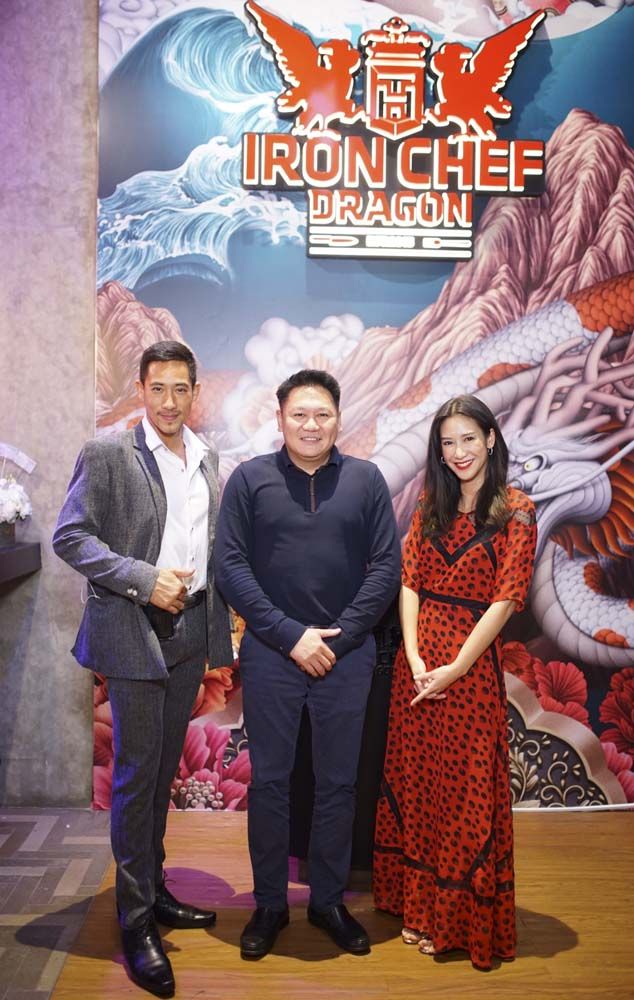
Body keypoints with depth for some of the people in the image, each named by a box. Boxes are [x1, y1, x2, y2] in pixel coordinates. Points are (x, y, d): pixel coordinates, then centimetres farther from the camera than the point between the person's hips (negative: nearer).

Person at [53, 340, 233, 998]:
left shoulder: (205, 458, 11)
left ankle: (156, 892, 32)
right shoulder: (107, 454, -7)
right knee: (136, 772, 0)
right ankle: (135, 921, 14)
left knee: (165, 769, 16)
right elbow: (70, 536, -10)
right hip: (135, 630, -6)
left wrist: (219, 621, 9)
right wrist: (145, 579, -18)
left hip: (192, 628, 6)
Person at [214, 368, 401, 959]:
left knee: (338, 783, 12)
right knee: (268, 781, 9)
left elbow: (386, 566, 0)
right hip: (270, 654, -1)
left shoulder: (366, 480, 2)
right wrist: (290, 636, -11)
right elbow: (230, 566, -5)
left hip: (347, 654, 1)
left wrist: (338, 637, -9)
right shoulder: (249, 479, 0)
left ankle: (328, 901, 30)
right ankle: (269, 904, 27)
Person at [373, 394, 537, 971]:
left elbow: (505, 600, -11)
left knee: (467, 791, 5)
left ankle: (463, 921, 25)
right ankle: (420, 906, 31)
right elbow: (409, 582, 3)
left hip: (472, 661, -4)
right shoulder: (431, 506, 8)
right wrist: (414, 655, -9)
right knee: (415, 781, 12)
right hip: (418, 658, 5)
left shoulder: (516, 512, -6)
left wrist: (455, 668, -16)